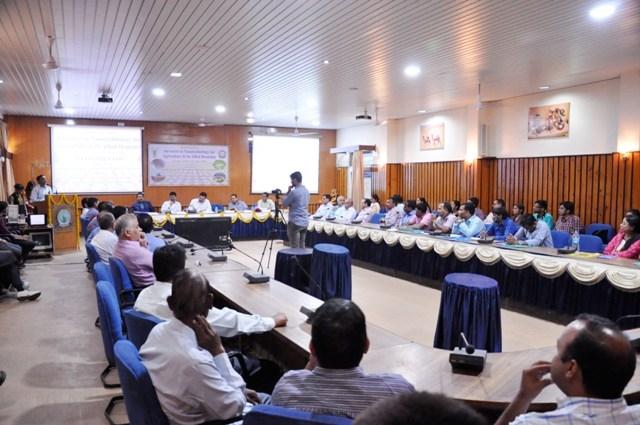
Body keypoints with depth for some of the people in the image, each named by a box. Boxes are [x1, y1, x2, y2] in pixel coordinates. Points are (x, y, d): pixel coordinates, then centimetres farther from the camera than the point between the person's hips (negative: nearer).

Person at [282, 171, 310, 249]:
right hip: (305, 221, 8)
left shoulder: (294, 192, -16)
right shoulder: (306, 191, 10)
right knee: (302, 246, 11)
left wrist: (288, 191, 2)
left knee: (295, 247, -1)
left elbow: (284, 203, -6)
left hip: (295, 222, -8)